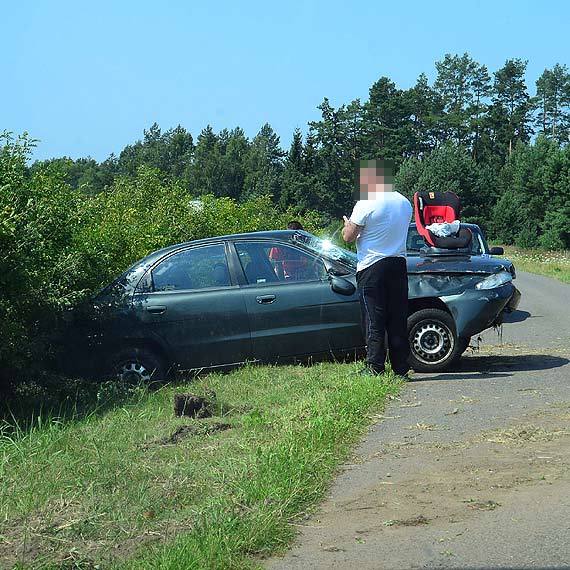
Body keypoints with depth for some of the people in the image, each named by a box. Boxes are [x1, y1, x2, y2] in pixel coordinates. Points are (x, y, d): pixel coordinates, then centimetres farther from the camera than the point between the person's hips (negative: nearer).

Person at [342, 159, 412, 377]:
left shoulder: (366, 204, -13)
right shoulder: (405, 203, 8)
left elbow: (348, 236, -10)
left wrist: (347, 224, 12)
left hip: (372, 267, -5)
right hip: (399, 264, 6)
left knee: (374, 320, -1)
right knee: (398, 319, 8)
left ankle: (375, 368, -1)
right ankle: (401, 367, 10)